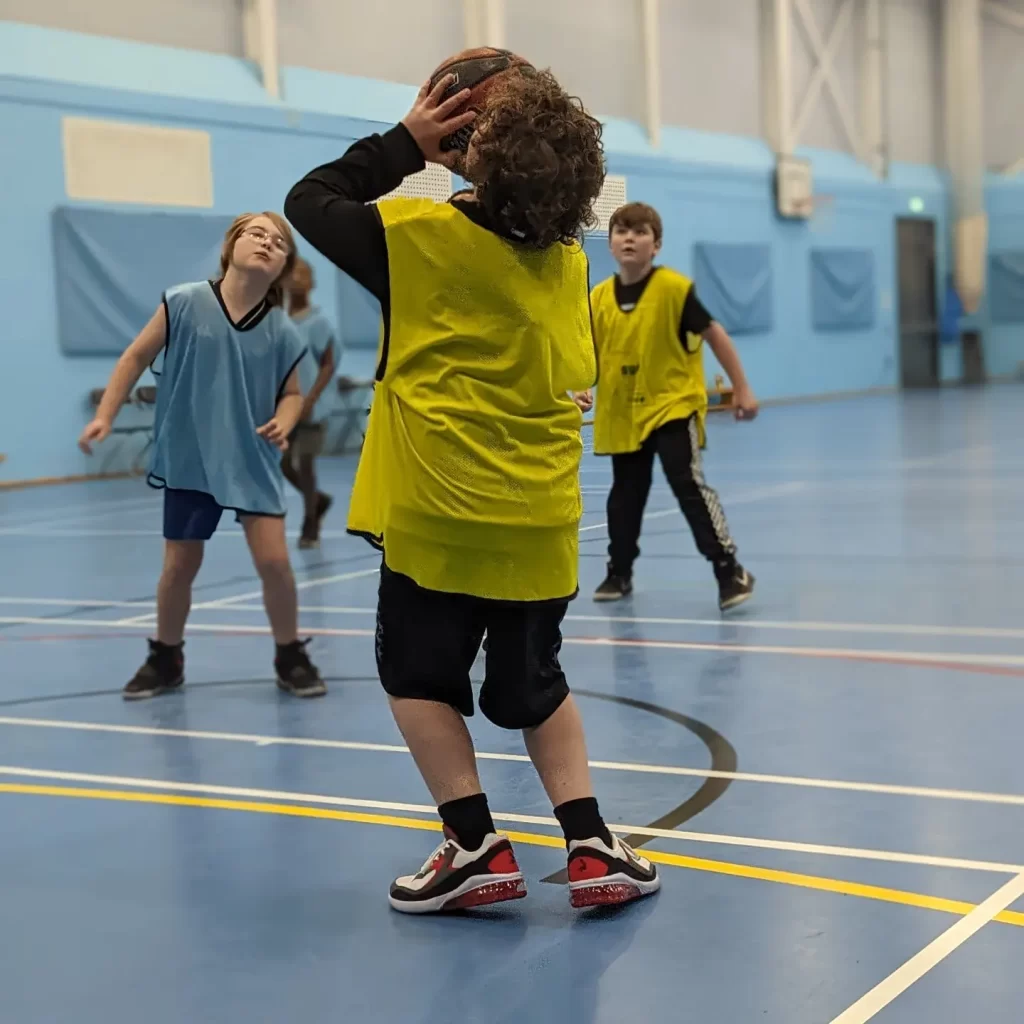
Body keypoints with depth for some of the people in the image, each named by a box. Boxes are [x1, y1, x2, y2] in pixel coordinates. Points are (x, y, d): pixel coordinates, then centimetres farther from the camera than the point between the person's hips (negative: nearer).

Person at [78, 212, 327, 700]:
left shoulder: (282, 332, -7)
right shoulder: (183, 303, -10)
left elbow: (291, 393, 8)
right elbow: (137, 356, 1)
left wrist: (283, 421, -14)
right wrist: (104, 416, -3)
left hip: (254, 463, 0)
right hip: (188, 460, 0)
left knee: (273, 559, -9)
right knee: (179, 567, 7)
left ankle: (290, 657, 13)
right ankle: (165, 659, 29)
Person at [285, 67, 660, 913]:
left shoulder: (425, 237, -11)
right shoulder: (569, 262, 1)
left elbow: (309, 202, 2)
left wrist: (406, 145, 6)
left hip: (440, 514, -4)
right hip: (542, 518, 4)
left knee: (419, 677, 13)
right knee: (534, 686, 18)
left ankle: (476, 846, 5)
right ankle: (591, 847, 9)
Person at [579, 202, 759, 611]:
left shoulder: (674, 288, -14)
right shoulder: (598, 298, -2)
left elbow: (714, 334, -6)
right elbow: (589, 354, 9)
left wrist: (742, 388, -5)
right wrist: (582, 390, -9)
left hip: (674, 404, -5)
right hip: (622, 412, 5)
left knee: (689, 485, -14)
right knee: (625, 494, 14)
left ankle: (729, 570, -7)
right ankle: (619, 572, 28)